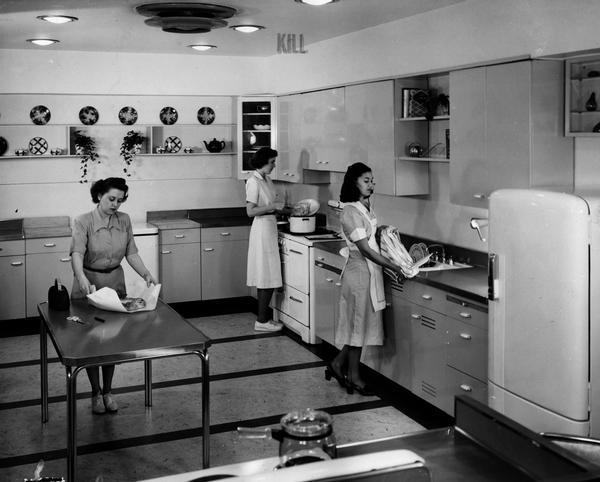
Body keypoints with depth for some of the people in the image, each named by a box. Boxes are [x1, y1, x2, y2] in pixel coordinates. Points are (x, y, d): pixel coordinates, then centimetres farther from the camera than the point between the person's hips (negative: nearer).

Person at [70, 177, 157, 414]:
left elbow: (131, 253, 0)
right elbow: (77, 253, -29)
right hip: (88, 284, -3)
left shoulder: (124, 220, -2)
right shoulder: (84, 221, -16)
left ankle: (108, 391, 24)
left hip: (115, 283, 4)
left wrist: (146, 274, -16)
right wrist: (82, 278, -47)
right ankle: (96, 392, 20)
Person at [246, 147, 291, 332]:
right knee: (267, 279, -5)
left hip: (270, 229, 9)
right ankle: (262, 321, 1)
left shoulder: (267, 180, 12)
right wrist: (273, 206, -20)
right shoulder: (253, 181, -14)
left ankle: (263, 319, 17)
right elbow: (250, 211, -18)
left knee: (266, 278, 11)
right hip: (262, 229, -9)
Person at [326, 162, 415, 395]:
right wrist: (397, 268, -23)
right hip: (360, 271, -9)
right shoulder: (350, 212, -19)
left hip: (371, 271, 9)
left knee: (363, 322, 14)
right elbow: (365, 249, -23)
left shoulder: (368, 207, 9)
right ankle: (353, 376, 16)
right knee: (358, 321, 2)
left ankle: (338, 363, 28)